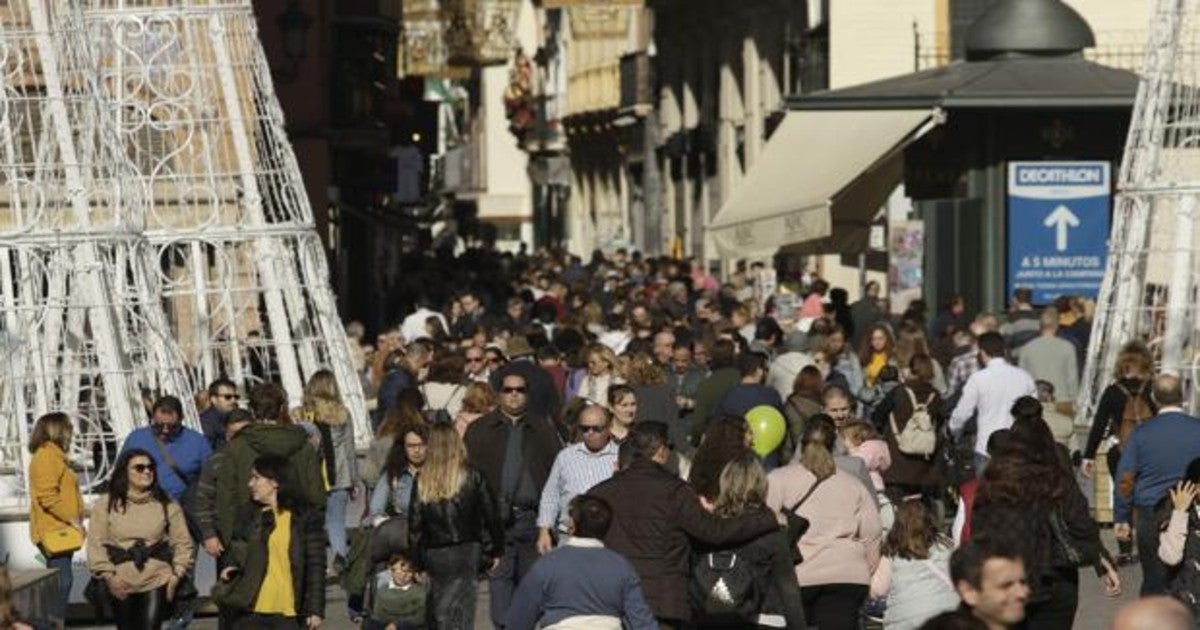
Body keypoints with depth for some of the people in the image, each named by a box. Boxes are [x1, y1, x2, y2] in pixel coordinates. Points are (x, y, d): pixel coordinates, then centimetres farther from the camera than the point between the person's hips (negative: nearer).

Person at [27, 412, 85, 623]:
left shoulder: (54, 455, 20)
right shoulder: (46, 455, -12)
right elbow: (47, 496, -21)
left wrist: (75, 522, 16)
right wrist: (73, 519, -18)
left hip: (61, 530, 10)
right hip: (54, 531, -10)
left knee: (60, 581, 11)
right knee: (62, 581, -15)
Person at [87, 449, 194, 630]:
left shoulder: (167, 505, 4)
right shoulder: (106, 504, 0)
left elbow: (182, 542, 5)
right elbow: (96, 545, -3)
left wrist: (177, 573, -5)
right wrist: (108, 575, -12)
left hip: (156, 582, -1)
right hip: (120, 586, 1)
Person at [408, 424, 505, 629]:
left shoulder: (422, 482, -2)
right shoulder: (473, 477, -6)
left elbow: (415, 526, 0)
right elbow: (491, 515, -1)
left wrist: (418, 563, 9)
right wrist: (496, 551, 11)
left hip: (433, 555, 2)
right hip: (465, 550, -2)